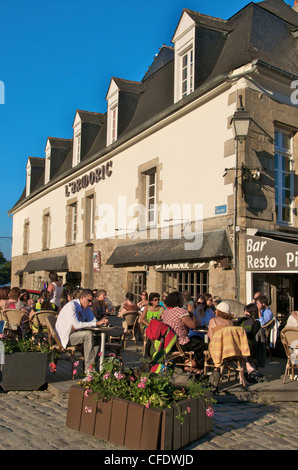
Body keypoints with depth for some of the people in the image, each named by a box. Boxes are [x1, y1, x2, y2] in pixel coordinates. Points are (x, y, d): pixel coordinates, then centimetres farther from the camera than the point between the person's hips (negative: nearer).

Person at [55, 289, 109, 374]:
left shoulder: (86, 307, 9)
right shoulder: (71, 306, -19)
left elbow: (93, 320, 7)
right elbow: (77, 325, -31)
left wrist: (101, 321, -16)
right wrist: (96, 323, -32)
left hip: (76, 334, 8)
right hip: (65, 337, -8)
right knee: (88, 334, -29)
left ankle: (90, 366, -11)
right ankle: (89, 368, -27)